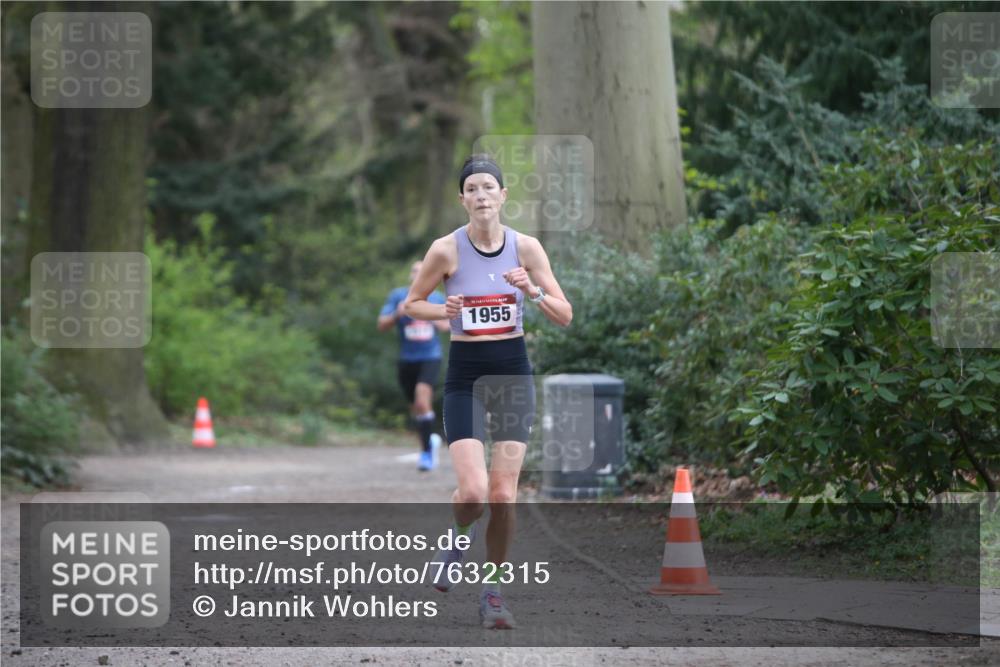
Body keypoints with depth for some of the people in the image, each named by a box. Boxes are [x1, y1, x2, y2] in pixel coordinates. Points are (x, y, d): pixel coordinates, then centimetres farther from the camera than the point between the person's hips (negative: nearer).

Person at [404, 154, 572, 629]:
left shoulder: (526, 247, -2)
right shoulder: (446, 250, -7)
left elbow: (565, 316, 2)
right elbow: (411, 304, 5)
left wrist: (534, 293, -17)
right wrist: (445, 312, -15)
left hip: (513, 374, 2)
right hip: (465, 376, -2)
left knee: (503, 495, -2)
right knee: (473, 492, -15)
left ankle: (492, 590, 15)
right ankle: (460, 538, 20)